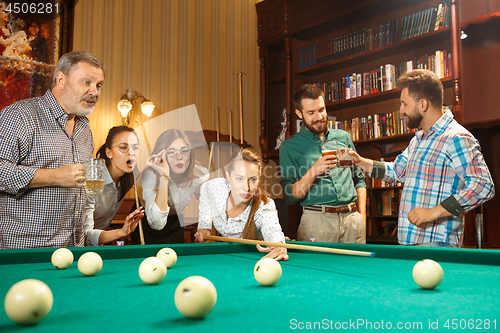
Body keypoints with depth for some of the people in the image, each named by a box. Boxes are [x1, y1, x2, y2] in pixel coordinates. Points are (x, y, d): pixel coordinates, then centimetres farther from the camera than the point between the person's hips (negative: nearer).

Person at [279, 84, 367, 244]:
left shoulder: (343, 136, 14)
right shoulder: (289, 146, 2)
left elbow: (358, 178, 18)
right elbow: (290, 196, -5)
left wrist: (362, 214, 8)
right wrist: (313, 171, -18)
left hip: (352, 218, 3)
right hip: (317, 219, -3)